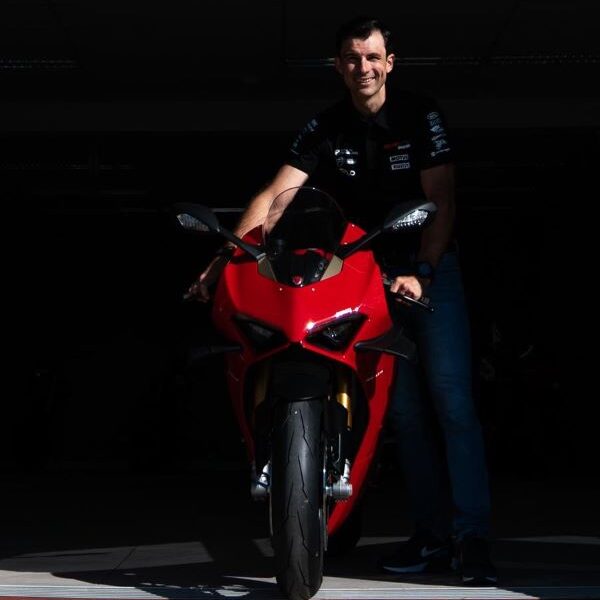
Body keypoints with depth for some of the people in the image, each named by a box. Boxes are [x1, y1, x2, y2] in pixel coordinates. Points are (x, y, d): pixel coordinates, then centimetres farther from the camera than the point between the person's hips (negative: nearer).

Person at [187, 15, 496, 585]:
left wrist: (421, 274, -24)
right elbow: (275, 195, -13)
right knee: (402, 409, 3)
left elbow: (442, 202, -12)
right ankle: (432, 536, 8)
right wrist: (227, 254, -27)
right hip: (371, 273, 3)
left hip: (431, 265, -3)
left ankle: (472, 537, -13)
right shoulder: (324, 129, -2)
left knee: (453, 403, -12)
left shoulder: (419, 115, -8)